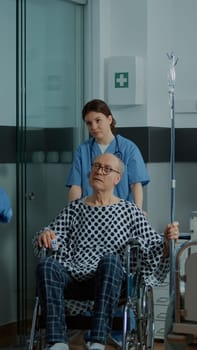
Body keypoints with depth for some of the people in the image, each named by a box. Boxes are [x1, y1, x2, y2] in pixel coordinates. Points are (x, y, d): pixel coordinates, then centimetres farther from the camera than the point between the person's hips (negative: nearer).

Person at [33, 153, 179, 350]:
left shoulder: (130, 211, 15)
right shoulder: (75, 208, 21)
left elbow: (154, 249, 9)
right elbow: (54, 236, 18)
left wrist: (167, 240, -13)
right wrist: (44, 235, -6)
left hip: (108, 282, -2)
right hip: (73, 281, 2)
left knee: (110, 259, -36)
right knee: (46, 265, -30)